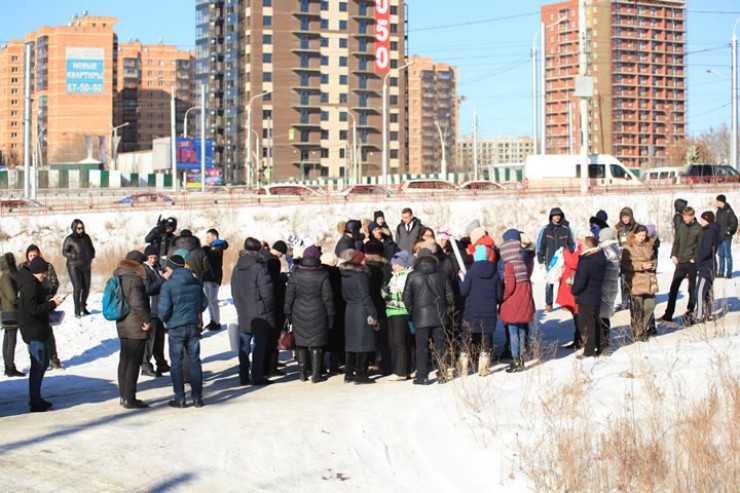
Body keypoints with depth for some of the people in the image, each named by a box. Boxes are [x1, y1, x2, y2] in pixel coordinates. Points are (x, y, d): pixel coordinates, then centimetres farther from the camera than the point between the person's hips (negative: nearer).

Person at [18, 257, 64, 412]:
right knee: (38, 365, -5)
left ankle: (36, 398, 25)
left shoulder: (31, 284, 13)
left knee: (43, 363, 18)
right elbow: (33, 309, -25)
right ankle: (35, 402, 0)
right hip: (34, 332, -11)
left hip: (38, 331, 11)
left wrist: (49, 304, 10)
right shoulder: (31, 286, -18)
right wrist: (52, 304, -18)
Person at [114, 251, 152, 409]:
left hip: (122, 325, 9)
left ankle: (124, 396, 22)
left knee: (124, 361, 15)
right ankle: (129, 399, -3)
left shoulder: (118, 277, 11)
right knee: (133, 363, -4)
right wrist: (146, 319, -14)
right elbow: (137, 302, -26)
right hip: (136, 327, -9)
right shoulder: (134, 278, -18)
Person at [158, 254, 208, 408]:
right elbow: (204, 303, 10)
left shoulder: (168, 285, -13)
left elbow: (164, 309, -15)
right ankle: (197, 397, 10)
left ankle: (180, 398, 6)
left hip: (176, 328, -4)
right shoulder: (196, 282, 3)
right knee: (195, 362, 10)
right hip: (194, 326, 4)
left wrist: (165, 319, 6)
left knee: (176, 364, 5)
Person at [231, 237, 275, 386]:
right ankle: (257, 376, 1)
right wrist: (268, 310, 0)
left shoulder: (236, 269, 6)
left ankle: (243, 377, 14)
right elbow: (267, 294, -14)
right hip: (260, 315, -6)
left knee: (244, 346, 12)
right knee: (259, 345, 1)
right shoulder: (259, 269, -16)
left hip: (243, 315, 6)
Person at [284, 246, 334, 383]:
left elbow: (289, 295, 0)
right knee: (316, 344, 3)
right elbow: (328, 297, -4)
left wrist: (288, 312, 9)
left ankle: (303, 373, 13)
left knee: (301, 343, 10)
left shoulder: (295, 274, -3)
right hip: (318, 314, -2)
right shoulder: (323, 275, -7)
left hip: (299, 314, 2)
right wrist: (330, 315, 3)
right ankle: (316, 374, 3)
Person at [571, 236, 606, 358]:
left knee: (586, 324, -3)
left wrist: (574, 290, -2)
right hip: (597, 296, 8)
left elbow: (580, 282, -21)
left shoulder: (586, 262, -22)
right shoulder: (601, 259, 5)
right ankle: (599, 346, 25)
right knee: (595, 322, 18)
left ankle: (589, 350, -3)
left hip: (585, 298, -8)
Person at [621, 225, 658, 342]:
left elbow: (654, 260, 20)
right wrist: (641, 265, -17)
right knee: (637, 308, -4)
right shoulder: (628, 247, -4)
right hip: (635, 281, -5)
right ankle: (638, 333, 4)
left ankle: (647, 328, 24)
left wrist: (652, 264, -4)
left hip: (649, 280, 5)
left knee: (650, 305, 4)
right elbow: (625, 264, -11)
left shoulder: (649, 246, 13)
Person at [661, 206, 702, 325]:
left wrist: (695, 258, -12)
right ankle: (668, 315, 9)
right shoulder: (681, 226, 7)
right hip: (680, 262, 4)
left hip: (692, 262, -4)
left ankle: (690, 313, 12)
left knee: (692, 289, 4)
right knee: (673, 288, 4)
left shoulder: (698, 228, -6)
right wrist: (673, 255, 3)